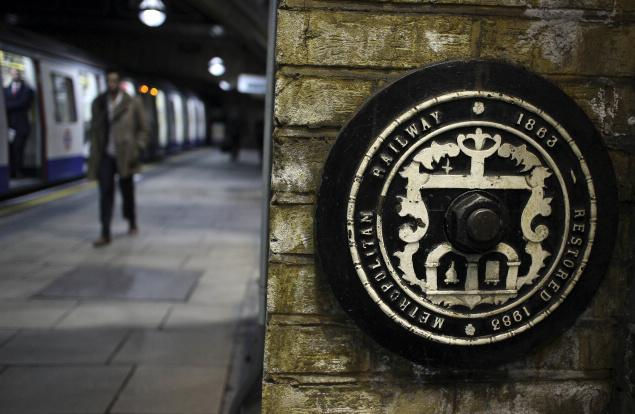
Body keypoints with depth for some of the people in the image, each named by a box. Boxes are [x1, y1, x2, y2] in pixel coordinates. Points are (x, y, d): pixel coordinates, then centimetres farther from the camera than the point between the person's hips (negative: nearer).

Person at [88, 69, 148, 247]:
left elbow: (143, 129, 2)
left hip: (124, 156, -1)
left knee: (127, 191, 12)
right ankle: (105, 234, -6)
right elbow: (95, 129, 12)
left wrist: (137, 149, -9)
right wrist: (94, 155, 7)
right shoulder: (98, 103, 7)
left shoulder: (132, 104, -1)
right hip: (105, 156, 2)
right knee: (105, 193, -6)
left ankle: (132, 224, 35)